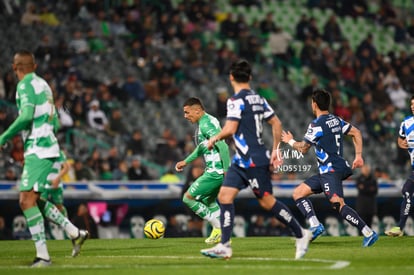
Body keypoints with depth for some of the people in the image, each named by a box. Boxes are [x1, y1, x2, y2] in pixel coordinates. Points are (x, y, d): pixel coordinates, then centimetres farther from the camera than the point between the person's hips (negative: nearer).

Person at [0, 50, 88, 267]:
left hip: (37, 151, -9)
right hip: (48, 147, 9)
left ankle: (43, 256, -18)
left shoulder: (26, 85, -10)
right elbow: (54, 121, 22)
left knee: (27, 201, -13)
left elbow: (26, 116, -24)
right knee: (33, 200, 17)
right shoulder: (43, 84, 17)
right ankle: (74, 233, 16)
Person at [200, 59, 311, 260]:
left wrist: (215, 138, -3)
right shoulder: (258, 99, 12)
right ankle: (224, 246, -3)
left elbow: (230, 129, -21)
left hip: (253, 160, -9)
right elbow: (276, 123, 13)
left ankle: (301, 234, 11)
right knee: (225, 196, 2)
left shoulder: (236, 100, -14)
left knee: (267, 201, -1)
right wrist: (275, 150, 16)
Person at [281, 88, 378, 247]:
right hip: (326, 172, 10)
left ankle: (369, 233, -28)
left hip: (331, 171, -10)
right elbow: (356, 133, 16)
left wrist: (290, 141, 17)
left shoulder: (316, 125, -11)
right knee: (298, 193, 12)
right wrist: (358, 155, 14)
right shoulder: (336, 120, 14)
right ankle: (315, 225, -1)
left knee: (338, 204, -22)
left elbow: (303, 148, -3)